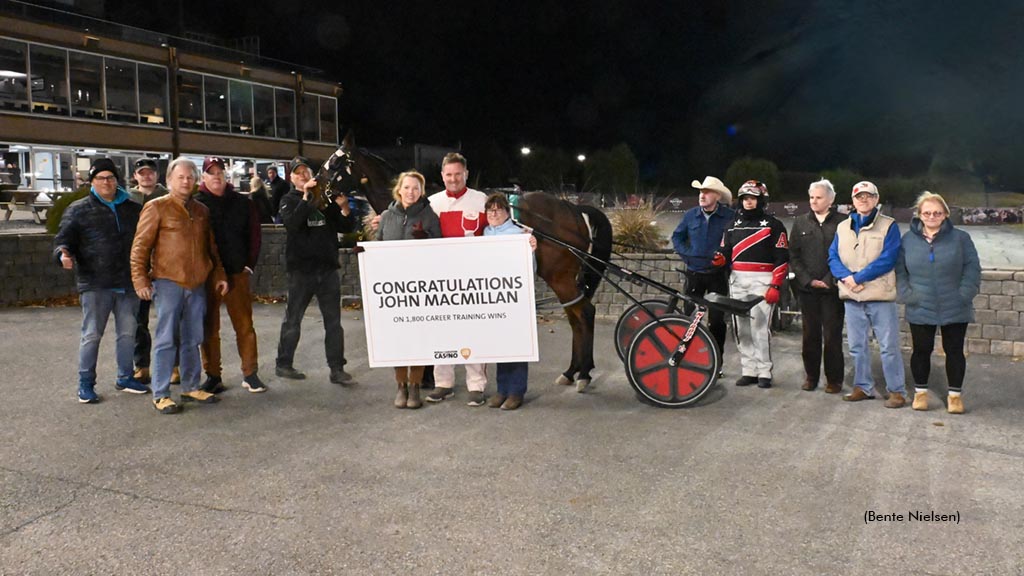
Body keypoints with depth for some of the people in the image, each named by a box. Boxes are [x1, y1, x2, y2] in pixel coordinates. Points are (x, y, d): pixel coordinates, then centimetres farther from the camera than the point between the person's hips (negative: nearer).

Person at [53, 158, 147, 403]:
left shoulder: (133, 209, 11)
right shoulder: (79, 209, 1)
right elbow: (63, 238, -3)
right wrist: (63, 254, -25)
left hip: (127, 283, 4)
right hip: (95, 284, -4)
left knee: (128, 332, 12)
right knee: (92, 334, 1)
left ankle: (125, 377, 26)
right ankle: (85, 383, 12)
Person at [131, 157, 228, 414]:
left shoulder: (201, 210, 14)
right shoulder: (157, 207, -2)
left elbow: (211, 247, 20)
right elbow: (140, 247, -5)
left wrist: (219, 275, 15)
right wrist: (141, 280, -11)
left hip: (197, 285, 5)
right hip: (168, 284, -5)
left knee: (192, 340, 11)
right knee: (166, 340, -2)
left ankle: (190, 387, 22)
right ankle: (160, 395, 5)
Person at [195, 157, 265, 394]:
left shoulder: (242, 203, 7)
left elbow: (254, 234, 10)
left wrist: (250, 265, 3)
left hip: (237, 273, 1)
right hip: (206, 275, -1)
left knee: (245, 325, 3)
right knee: (209, 328, 5)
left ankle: (250, 374, 12)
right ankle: (213, 376, 15)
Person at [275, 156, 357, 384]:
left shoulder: (326, 199, 10)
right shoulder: (289, 200, 3)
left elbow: (346, 228, 11)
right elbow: (291, 223, -18)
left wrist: (344, 209, -8)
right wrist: (306, 197, -23)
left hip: (328, 268, 3)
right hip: (301, 269, -3)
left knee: (333, 321, 2)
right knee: (292, 320, 7)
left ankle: (337, 368, 6)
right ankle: (283, 364, 20)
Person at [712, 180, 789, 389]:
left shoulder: (773, 225, 2)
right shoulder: (734, 225, 18)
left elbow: (782, 258, -3)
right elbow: (725, 252, 16)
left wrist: (775, 286, -11)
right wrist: (718, 259, -8)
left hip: (761, 281, -5)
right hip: (737, 280, 5)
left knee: (760, 327, -10)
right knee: (741, 328, 4)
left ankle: (764, 372, -1)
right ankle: (749, 370, 12)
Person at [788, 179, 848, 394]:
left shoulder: (842, 222, 0)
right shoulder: (800, 222, 11)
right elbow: (793, 255, 7)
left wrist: (830, 281, -11)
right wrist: (808, 280, -4)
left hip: (833, 288, -3)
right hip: (807, 288, 3)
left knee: (832, 335, 0)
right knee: (810, 334, 7)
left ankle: (834, 379, 10)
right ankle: (811, 375, 18)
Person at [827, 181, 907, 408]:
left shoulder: (889, 226, -2)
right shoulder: (843, 227, 13)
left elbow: (887, 259, -12)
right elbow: (833, 257, 6)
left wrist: (858, 277, -16)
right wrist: (846, 277, -13)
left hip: (881, 295, -5)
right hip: (851, 296, 5)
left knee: (888, 345, -1)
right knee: (857, 346, 12)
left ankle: (897, 391, 7)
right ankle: (863, 387, 24)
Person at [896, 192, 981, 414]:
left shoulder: (960, 238, 0)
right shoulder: (908, 239, 3)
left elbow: (972, 269, -2)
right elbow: (900, 270, 4)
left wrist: (964, 294, -12)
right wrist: (907, 294, -8)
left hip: (954, 310, 0)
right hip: (920, 310, 1)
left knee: (954, 351, 8)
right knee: (921, 350, 9)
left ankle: (955, 394, 21)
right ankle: (920, 392, 24)